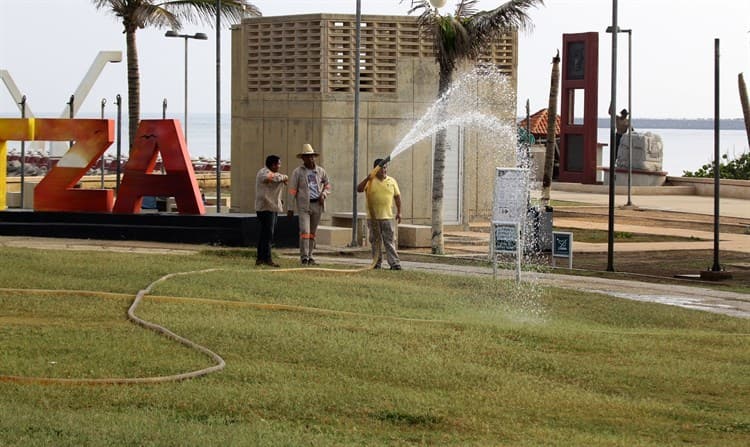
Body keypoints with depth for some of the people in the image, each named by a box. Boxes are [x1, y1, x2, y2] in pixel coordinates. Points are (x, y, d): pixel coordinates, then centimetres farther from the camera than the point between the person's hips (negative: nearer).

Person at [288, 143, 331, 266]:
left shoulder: (320, 171, 7)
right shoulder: (298, 172, -3)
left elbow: (327, 185, 21)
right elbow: (292, 190, -2)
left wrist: (323, 194, -1)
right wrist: (291, 208, -4)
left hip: (317, 205, 4)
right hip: (303, 205, -4)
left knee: (312, 233, 10)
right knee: (304, 231, -13)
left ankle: (309, 257, 18)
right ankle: (304, 258, -12)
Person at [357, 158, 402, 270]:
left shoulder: (392, 181, 8)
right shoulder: (370, 181, 1)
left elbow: (397, 196, 14)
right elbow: (359, 189, -11)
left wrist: (399, 212, 11)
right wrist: (367, 179, -24)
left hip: (387, 217, 0)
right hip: (373, 217, 0)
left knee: (389, 241, -3)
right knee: (375, 241, 6)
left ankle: (394, 263, -6)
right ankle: (377, 262, 13)